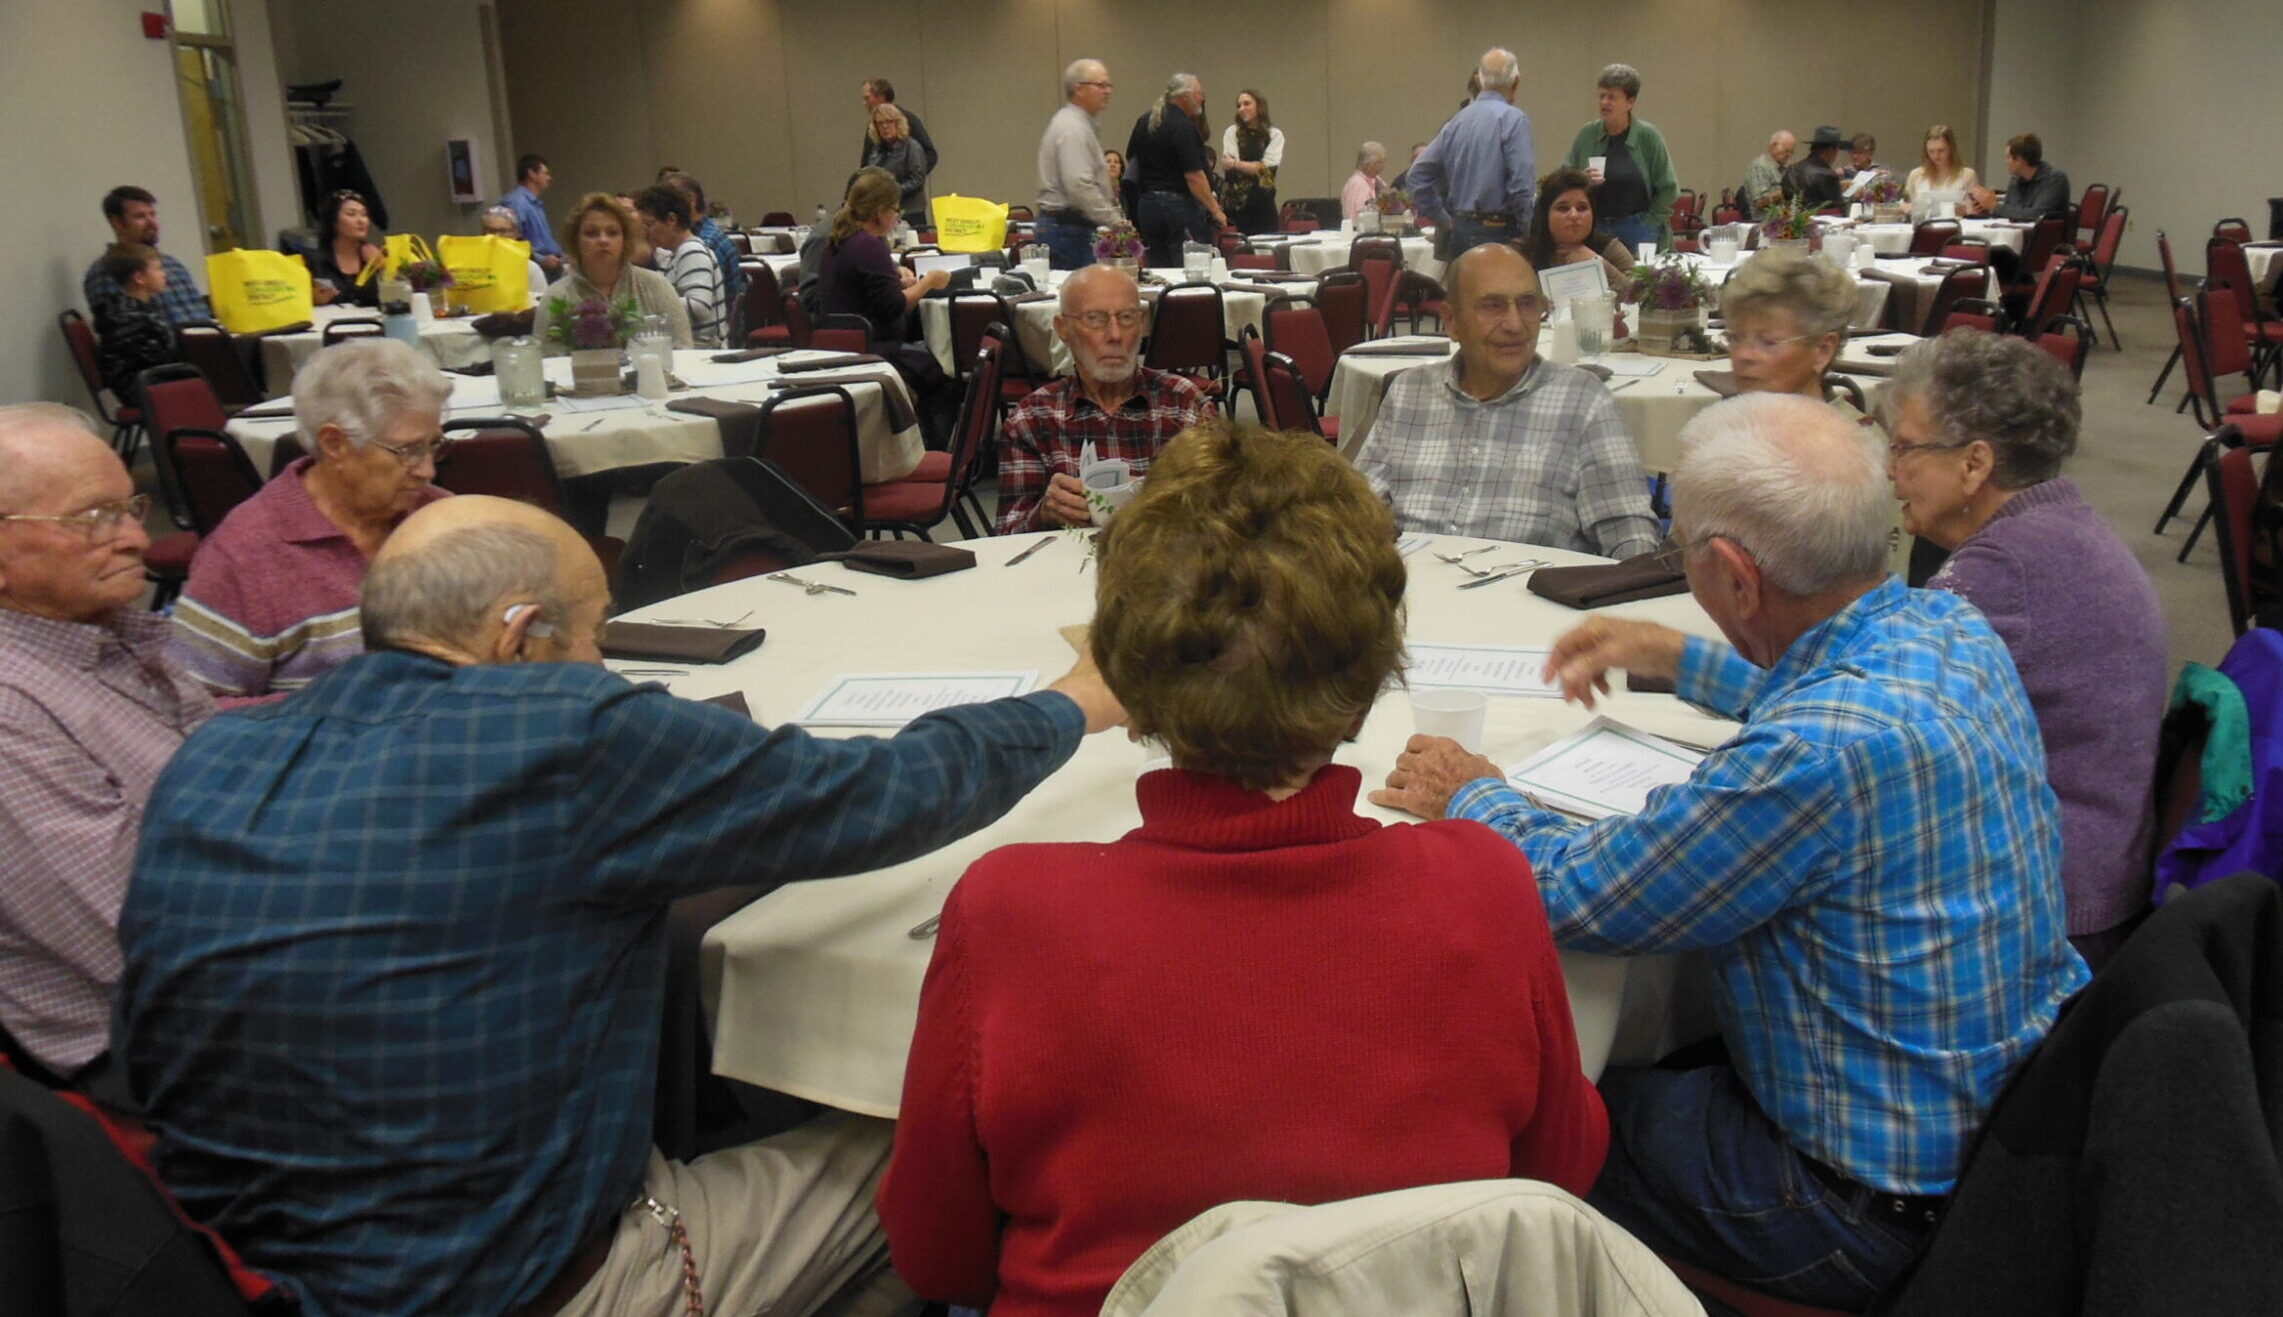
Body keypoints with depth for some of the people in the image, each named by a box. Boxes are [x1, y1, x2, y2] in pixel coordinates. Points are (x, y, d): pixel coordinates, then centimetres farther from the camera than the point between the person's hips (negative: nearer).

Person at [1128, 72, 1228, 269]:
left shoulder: (1144, 122, 10)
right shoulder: (1183, 127, -15)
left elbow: (1132, 160, 17)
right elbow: (1194, 175, -18)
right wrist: (1215, 210, -13)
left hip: (1148, 202, 8)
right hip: (1180, 204, -8)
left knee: (1157, 271, 10)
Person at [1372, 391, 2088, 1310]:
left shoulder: (1820, 752, -35)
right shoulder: (1953, 628, -6)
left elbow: (1580, 898, -22)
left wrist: (1472, 799, -4)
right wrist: (1677, 658, 25)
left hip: (1885, 1210, -8)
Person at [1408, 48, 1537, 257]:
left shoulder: (1458, 120, 11)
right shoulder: (1513, 118, -8)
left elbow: (1418, 173, 11)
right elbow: (1522, 182, -16)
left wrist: (1444, 220, 15)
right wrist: (1525, 231, -3)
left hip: (1459, 232, 7)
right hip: (1498, 232, -7)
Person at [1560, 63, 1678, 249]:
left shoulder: (1647, 136, -3)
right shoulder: (1586, 135, 5)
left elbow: (1668, 189, -1)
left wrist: (1647, 222, -2)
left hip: (1639, 233, -2)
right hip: (1594, 230, 2)